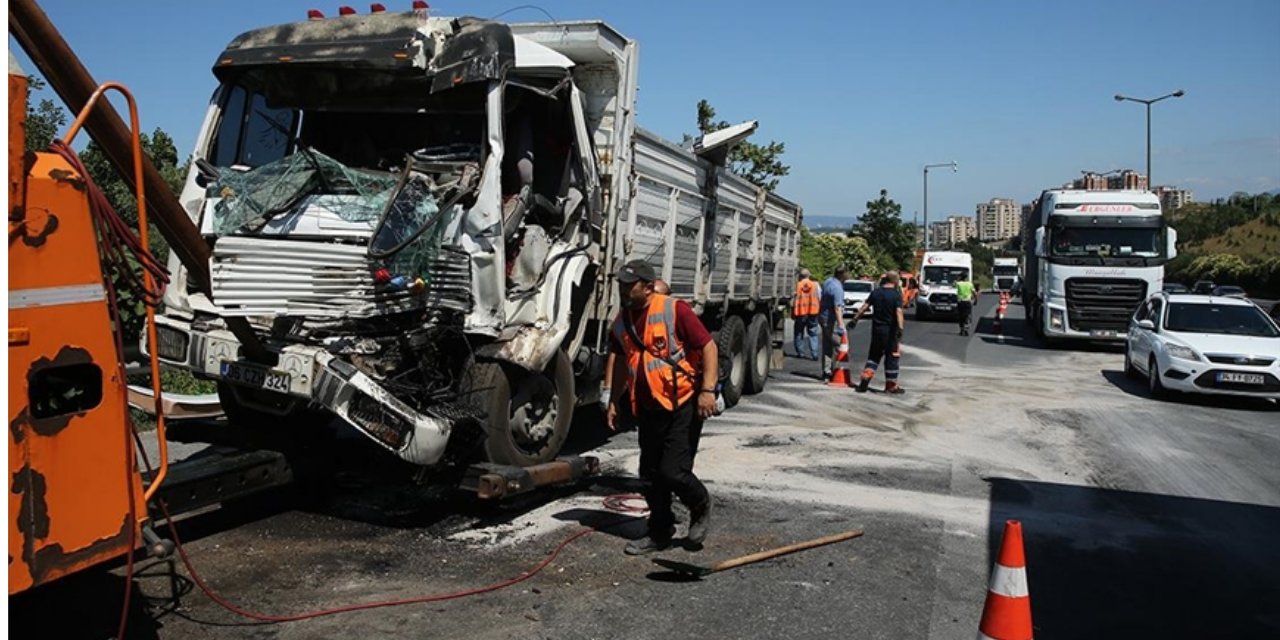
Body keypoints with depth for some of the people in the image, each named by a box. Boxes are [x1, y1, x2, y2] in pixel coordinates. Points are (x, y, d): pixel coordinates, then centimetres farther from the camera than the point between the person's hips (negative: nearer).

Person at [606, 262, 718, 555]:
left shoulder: (675, 310, -14)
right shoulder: (622, 321, 8)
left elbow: (708, 346, -14)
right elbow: (622, 362, 22)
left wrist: (708, 389, -21)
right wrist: (615, 401, 21)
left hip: (683, 404, -7)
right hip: (649, 408, 7)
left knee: (673, 471, -10)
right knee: (650, 475, 10)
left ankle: (700, 506, 21)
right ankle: (659, 532, 26)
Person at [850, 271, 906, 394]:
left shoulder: (875, 293, 3)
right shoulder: (896, 294, -11)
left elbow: (864, 307, 2)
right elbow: (898, 312, -22)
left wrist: (855, 319, 9)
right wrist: (900, 328, -28)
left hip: (877, 329, 4)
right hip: (890, 330, -4)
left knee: (873, 355, 15)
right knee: (891, 357, 6)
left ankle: (865, 381, 5)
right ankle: (891, 385, 12)